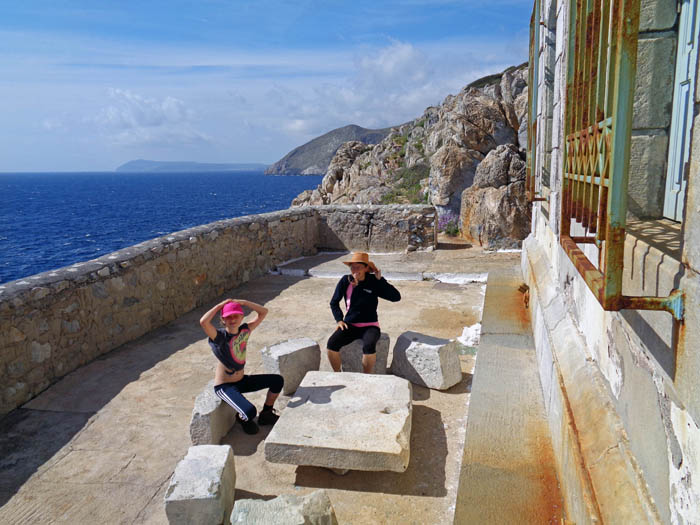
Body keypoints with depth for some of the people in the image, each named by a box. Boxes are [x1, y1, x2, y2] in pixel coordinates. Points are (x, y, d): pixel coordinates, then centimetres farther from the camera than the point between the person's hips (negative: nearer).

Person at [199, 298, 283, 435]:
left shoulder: (245, 330, -3)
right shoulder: (220, 337, -20)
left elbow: (263, 312, 1)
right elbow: (203, 321, -40)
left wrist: (243, 302, -10)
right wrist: (221, 304, -27)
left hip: (242, 381, 7)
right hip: (224, 386, -7)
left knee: (278, 380, 1)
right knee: (250, 412, -26)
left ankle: (266, 414, 21)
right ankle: (243, 419, 14)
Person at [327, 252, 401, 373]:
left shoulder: (374, 282, -8)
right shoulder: (345, 281, -3)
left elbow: (396, 297, -18)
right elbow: (334, 302, 11)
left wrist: (380, 279, -21)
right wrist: (339, 320, -2)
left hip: (369, 326, -2)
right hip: (350, 325, 2)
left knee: (369, 346, -33)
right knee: (331, 343, -23)